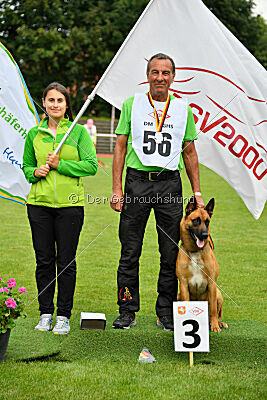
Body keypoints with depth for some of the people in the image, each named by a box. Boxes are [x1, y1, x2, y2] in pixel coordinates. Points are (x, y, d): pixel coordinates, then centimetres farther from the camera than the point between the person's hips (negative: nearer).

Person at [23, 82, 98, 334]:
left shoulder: (78, 132, 2)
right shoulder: (33, 134, 9)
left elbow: (91, 166, -3)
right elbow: (26, 165, 19)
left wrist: (60, 165, -11)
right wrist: (35, 172, -3)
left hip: (70, 204, -2)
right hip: (39, 204, 2)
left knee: (66, 261, 1)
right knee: (44, 259, 5)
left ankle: (63, 316, 11)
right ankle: (45, 313, 17)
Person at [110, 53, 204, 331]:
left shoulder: (183, 109, 10)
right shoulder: (132, 104, 6)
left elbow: (190, 152, 14)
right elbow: (120, 147, 5)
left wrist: (197, 193, 8)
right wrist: (117, 189, -4)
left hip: (170, 183, 1)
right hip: (137, 181, -1)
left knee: (171, 253, 3)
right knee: (130, 252, 1)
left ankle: (166, 313, 13)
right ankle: (127, 311, 12)